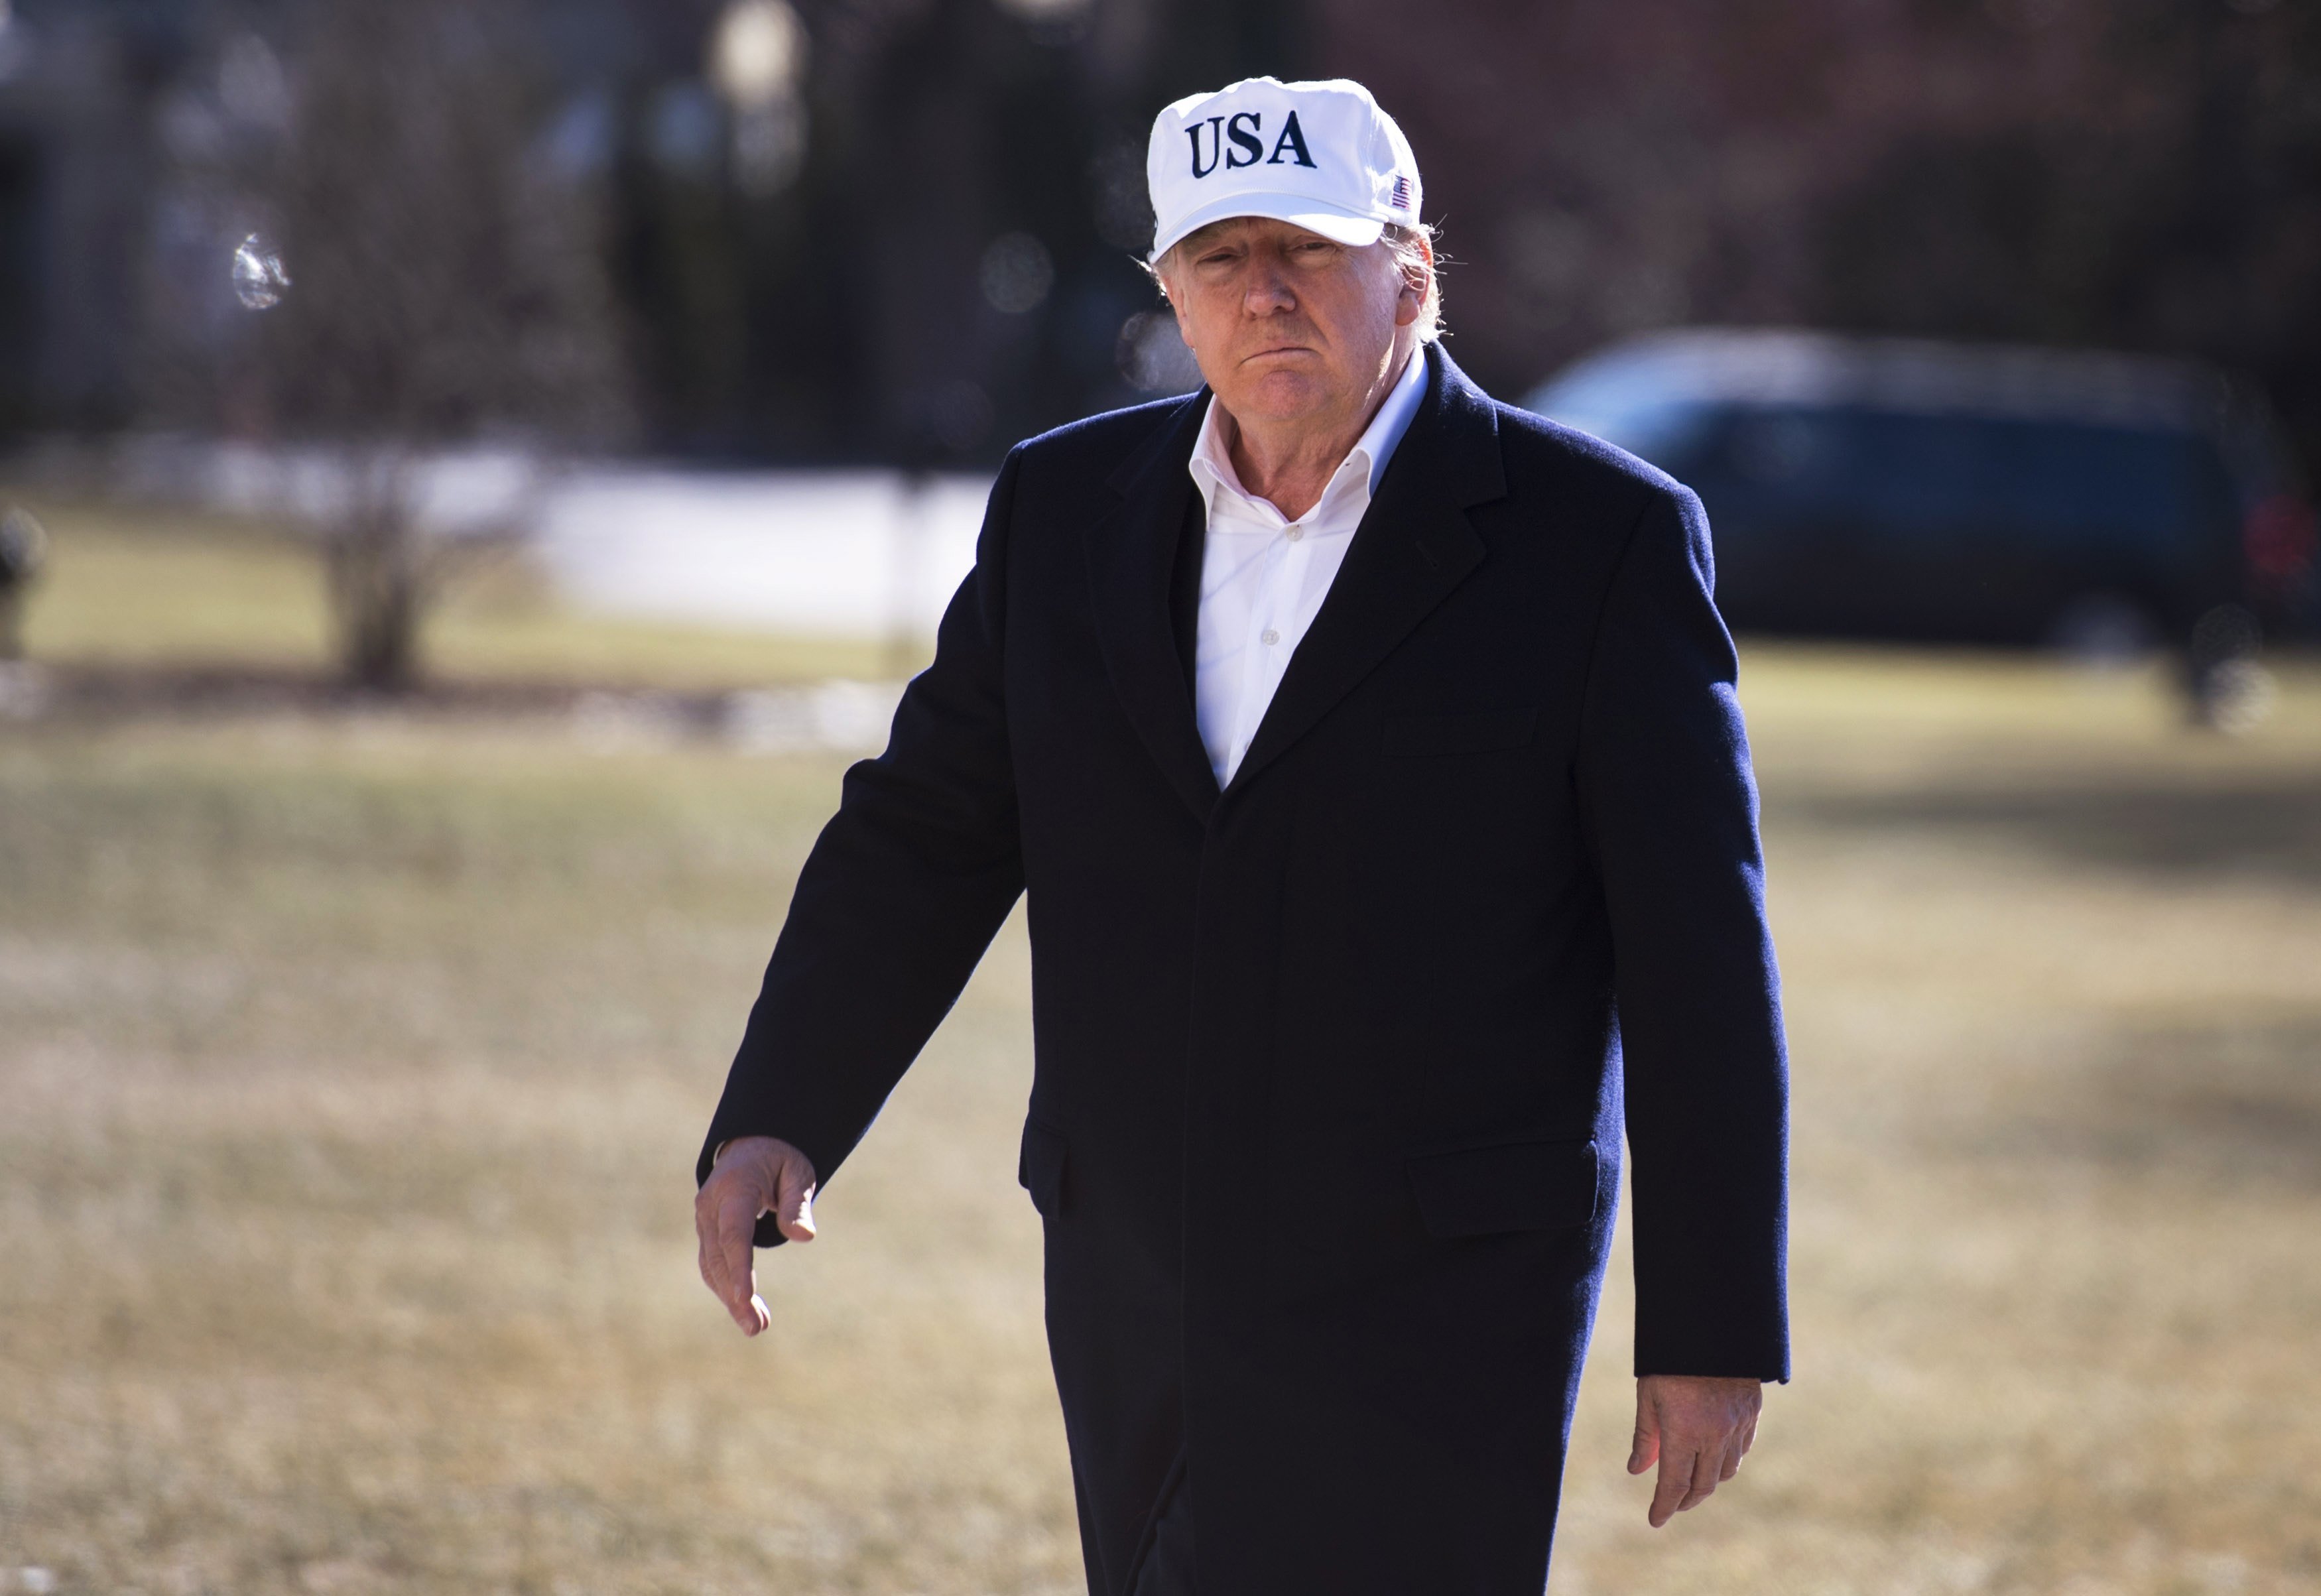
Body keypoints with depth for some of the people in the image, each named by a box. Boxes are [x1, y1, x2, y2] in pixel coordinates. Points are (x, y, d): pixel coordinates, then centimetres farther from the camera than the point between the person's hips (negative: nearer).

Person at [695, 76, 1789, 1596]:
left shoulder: (1599, 538, -7)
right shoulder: (1069, 510, 6)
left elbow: (1699, 964, -7)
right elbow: (923, 838, 7)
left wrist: (1717, 1332, -8)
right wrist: (775, 1120, -8)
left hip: (1443, 1308, -5)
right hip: (1144, 1294, 5)